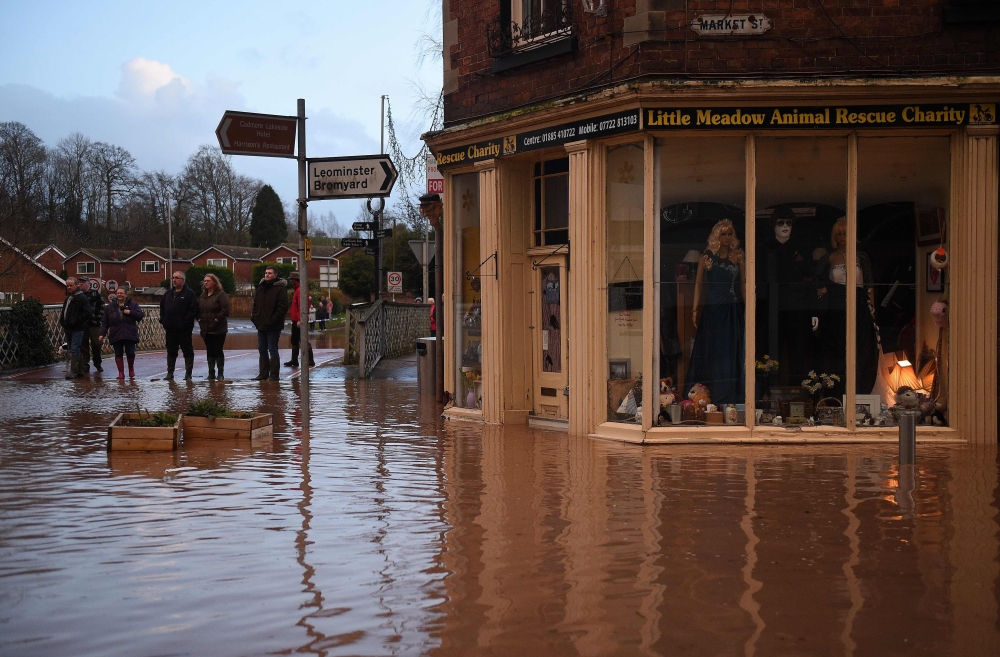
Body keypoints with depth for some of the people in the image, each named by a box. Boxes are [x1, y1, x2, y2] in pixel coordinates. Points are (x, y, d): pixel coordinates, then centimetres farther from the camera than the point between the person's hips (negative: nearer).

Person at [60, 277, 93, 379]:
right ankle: (81, 371, 17)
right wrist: (62, 321, 13)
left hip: (77, 329, -9)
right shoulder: (68, 298, 18)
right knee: (75, 350, 11)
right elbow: (64, 312, 30)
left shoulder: (82, 298, -9)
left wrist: (76, 321, -18)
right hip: (68, 329, 9)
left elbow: (88, 312, -18)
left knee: (74, 350, -12)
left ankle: (73, 371, -13)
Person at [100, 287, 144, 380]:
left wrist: (130, 312, -15)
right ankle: (121, 373, 9)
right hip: (116, 335, 2)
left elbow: (140, 315, -2)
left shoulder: (133, 305, 6)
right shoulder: (110, 307, 9)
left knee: (130, 353, -5)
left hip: (130, 335, -2)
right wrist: (102, 334, 1)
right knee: (118, 354, 2)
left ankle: (131, 368, 23)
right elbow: (105, 322, 8)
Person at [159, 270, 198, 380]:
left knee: (187, 351, 0)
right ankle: (170, 373, 18)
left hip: (184, 329, -6)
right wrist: (163, 320, 9)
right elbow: (162, 307, 22)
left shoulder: (189, 293, -6)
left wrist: (185, 322, -18)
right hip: (170, 328, 6)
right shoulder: (169, 293, 15)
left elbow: (193, 310, -14)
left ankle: (188, 374, 5)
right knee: (171, 351, 11)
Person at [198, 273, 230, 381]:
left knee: (218, 350, -4)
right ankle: (211, 373, 15)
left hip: (218, 329, -7)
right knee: (210, 351, 10)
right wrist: (199, 319, 6)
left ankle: (221, 373, 3)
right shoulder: (202, 296, 14)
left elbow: (225, 309, -17)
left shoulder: (221, 294, -8)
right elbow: (198, 309, 21)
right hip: (206, 329, 7)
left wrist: (217, 319, -17)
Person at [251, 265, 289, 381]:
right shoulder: (260, 288, 13)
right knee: (262, 350, 11)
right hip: (261, 326, 7)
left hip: (273, 327, -7)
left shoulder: (280, 289, -9)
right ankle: (263, 373, 18)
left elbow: (283, 307, -16)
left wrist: (272, 321, -19)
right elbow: (255, 305, 20)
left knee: (272, 350, -3)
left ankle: (274, 374, 3)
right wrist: (254, 318, 5)